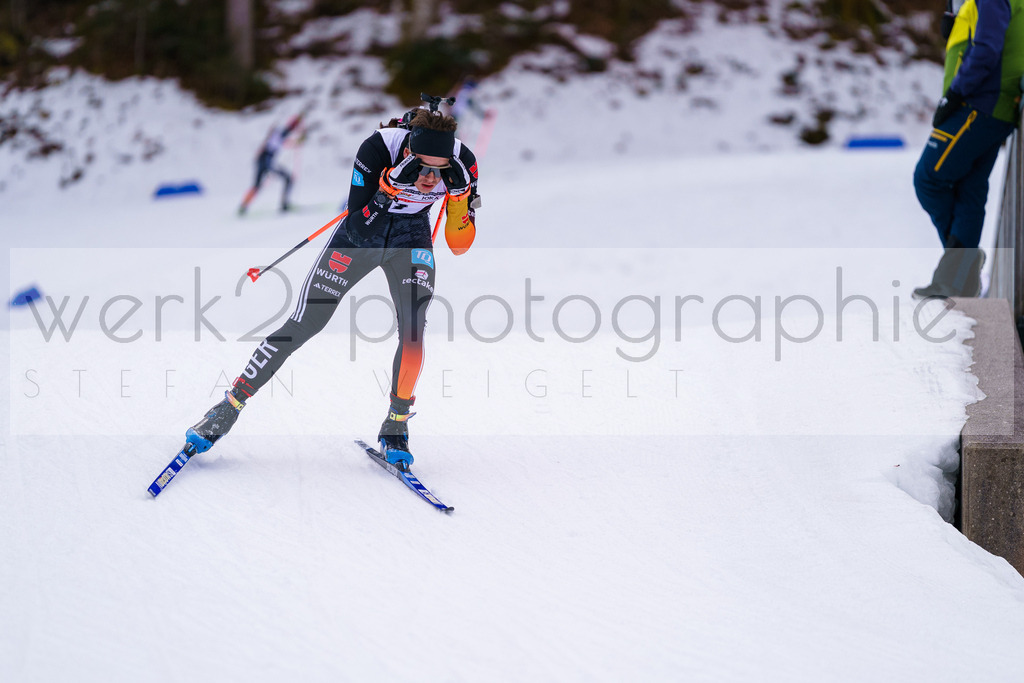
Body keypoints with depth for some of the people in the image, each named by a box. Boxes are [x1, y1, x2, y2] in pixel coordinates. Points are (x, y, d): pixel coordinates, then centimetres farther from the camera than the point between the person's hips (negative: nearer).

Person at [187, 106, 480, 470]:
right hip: (360, 233, -1)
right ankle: (228, 409, 11)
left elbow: (459, 245, -20)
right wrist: (389, 187, -44)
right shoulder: (377, 149, -34)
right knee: (301, 326, -3)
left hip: (410, 239, 2)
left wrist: (460, 194, -36)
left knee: (414, 329, -22)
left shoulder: (462, 162, -27)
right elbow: (357, 228, -31)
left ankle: (395, 427, -2)